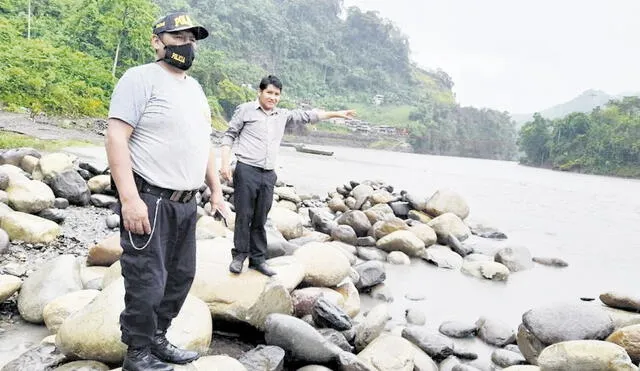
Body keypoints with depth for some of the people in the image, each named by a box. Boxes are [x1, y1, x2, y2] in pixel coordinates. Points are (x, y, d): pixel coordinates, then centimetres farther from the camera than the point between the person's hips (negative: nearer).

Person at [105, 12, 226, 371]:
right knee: (147, 283, -3)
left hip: (186, 203, 8)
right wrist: (130, 198, -23)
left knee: (181, 276, 14)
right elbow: (116, 138, -16)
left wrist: (216, 189, 18)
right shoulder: (141, 78, -8)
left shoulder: (194, 86, 18)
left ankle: (158, 340, 30)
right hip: (150, 200, -8)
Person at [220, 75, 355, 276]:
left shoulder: (283, 115, 17)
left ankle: (258, 259, 13)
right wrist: (225, 163, -7)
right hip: (246, 170, -4)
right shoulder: (245, 109, 4)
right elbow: (229, 135, 3)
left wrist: (337, 114, 24)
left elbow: (308, 116, 23)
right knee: (244, 215, -2)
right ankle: (239, 256, 10)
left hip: (268, 175, 4)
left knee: (260, 219, 7)